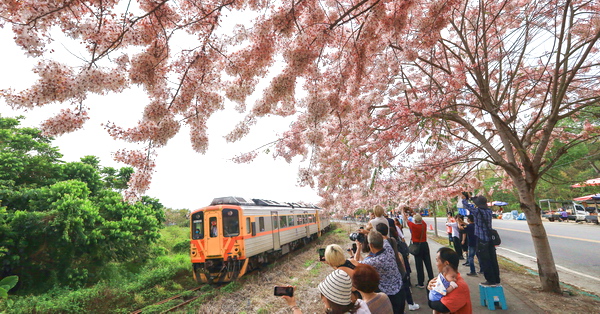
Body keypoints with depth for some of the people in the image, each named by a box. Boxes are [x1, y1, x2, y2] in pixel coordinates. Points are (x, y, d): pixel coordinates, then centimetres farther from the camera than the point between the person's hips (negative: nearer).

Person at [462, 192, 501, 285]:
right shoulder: (489, 211, 2)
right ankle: (496, 279, 24)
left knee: (484, 261, 2)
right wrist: (470, 197, 27)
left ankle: (490, 280, 7)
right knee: (493, 260, 14)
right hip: (490, 239, 7)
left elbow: (467, 205, -3)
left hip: (482, 240, -7)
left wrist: (464, 198, 17)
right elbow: (481, 205, 20)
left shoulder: (477, 211, -17)